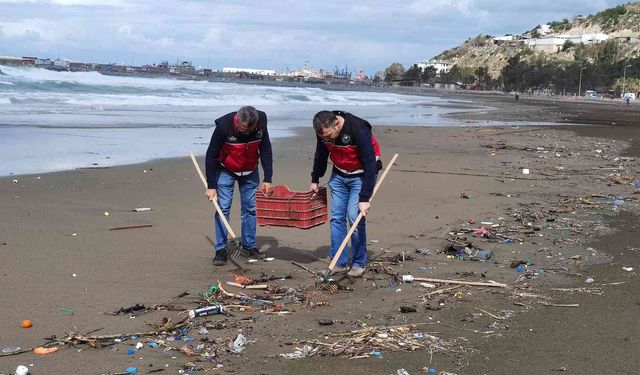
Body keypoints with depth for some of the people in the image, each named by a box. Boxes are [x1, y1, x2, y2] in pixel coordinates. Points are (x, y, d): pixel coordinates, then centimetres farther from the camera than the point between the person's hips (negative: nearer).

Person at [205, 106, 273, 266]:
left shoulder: (261, 122, -23)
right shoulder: (224, 125, -31)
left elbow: (265, 151, -9)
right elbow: (211, 155, -21)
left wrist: (267, 180, -12)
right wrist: (211, 186, -20)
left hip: (250, 172, 3)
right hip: (226, 171, -3)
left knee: (251, 208, 3)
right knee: (223, 208, -8)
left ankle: (249, 246, 16)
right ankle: (220, 249, -1)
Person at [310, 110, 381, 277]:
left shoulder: (359, 130, -32)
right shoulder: (324, 131, -13)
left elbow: (370, 165, -29)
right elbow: (321, 154, 8)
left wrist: (364, 198, -30)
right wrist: (315, 179, 16)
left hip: (361, 175, -6)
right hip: (339, 174, 6)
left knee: (354, 217, -12)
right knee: (336, 217, 0)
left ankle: (359, 263, 2)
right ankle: (340, 263, 7)